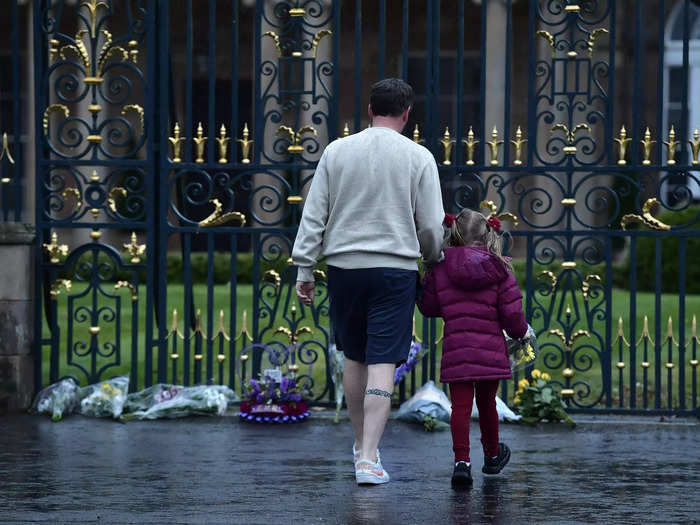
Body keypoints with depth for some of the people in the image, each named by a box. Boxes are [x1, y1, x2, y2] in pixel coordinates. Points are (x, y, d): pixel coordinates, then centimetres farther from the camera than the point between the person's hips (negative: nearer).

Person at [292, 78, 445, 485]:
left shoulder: (337, 151, 3)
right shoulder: (418, 157, -2)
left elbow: (313, 215, 3)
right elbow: (431, 224, 0)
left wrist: (305, 268, 8)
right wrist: (435, 259, 19)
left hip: (344, 267, 3)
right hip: (396, 269, -3)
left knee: (355, 357, 18)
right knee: (382, 364, -4)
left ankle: (362, 443, 30)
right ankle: (368, 458, -11)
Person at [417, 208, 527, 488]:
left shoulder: (440, 269, 1)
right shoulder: (499, 270, -1)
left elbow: (428, 306, 8)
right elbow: (512, 313, -2)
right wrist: (521, 331, 18)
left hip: (455, 350, 0)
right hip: (491, 349, 0)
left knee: (460, 406, -1)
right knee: (486, 403, 18)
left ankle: (462, 460, -18)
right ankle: (492, 455, 37)